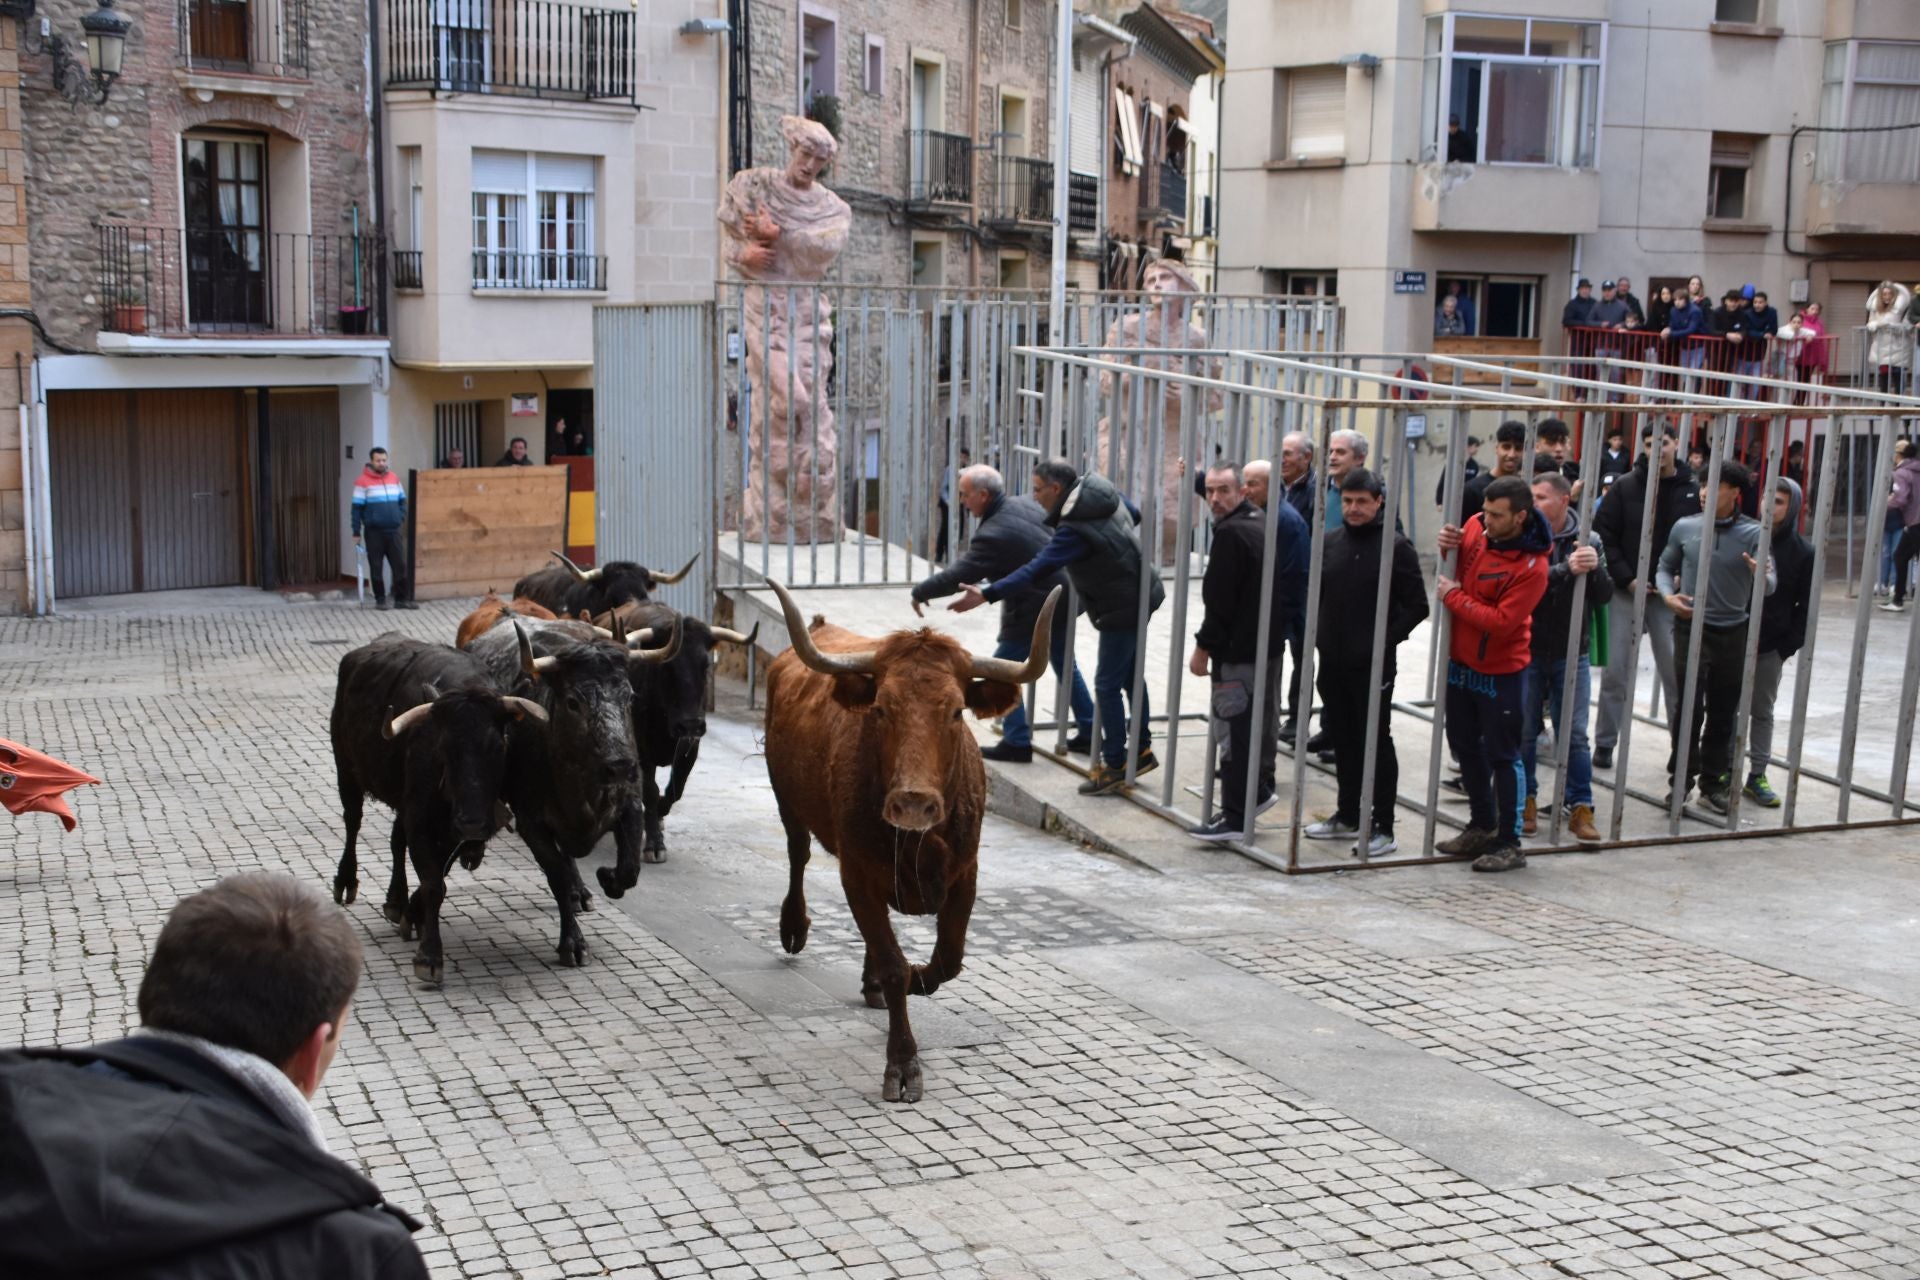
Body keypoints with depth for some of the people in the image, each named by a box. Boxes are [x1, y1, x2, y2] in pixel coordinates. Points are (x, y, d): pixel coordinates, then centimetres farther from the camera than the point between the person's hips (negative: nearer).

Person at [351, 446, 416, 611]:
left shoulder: (394, 478, 8)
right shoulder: (363, 481, -6)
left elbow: (402, 500, 16)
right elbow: (357, 508, -6)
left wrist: (401, 518, 2)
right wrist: (356, 533, -8)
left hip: (394, 530, 4)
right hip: (374, 532, -4)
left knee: (400, 565, 1)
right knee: (376, 567, 4)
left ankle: (402, 599, 7)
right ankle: (380, 600, 12)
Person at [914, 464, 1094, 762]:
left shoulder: (994, 535, -24)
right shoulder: (1027, 503, 1)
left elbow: (958, 575, -23)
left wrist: (921, 592, -9)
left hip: (1031, 613, -9)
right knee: (1065, 667, 22)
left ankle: (1017, 743, 5)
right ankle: (1088, 734, 31)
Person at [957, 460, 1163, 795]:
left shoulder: (1074, 530, -28)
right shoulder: (1101, 489, -2)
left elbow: (1036, 569, -35)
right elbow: (1136, 514, 17)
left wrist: (987, 595, -38)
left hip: (1121, 610, -10)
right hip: (1140, 595, 10)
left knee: (1108, 684, -2)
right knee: (1130, 676, 20)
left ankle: (1115, 766, 4)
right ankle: (1142, 750, 31)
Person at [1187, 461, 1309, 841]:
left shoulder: (1232, 532, -18)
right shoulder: (1263, 522, 13)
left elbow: (1220, 600, -21)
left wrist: (1204, 646, -13)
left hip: (1238, 649, -10)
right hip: (1267, 642, 10)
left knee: (1234, 730, -7)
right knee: (1258, 721, 21)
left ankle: (1235, 817, -5)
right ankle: (1258, 790, 33)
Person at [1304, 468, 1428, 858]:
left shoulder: (1396, 547, -8)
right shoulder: (1330, 542, 8)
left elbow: (1416, 606, -7)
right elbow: (1315, 593, 17)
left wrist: (1387, 639, -13)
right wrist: (1317, 635, 5)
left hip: (1373, 665, -6)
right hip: (1333, 662, 6)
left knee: (1376, 742, -1)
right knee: (1342, 739, 14)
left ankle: (1383, 828, 5)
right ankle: (1347, 817, 26)